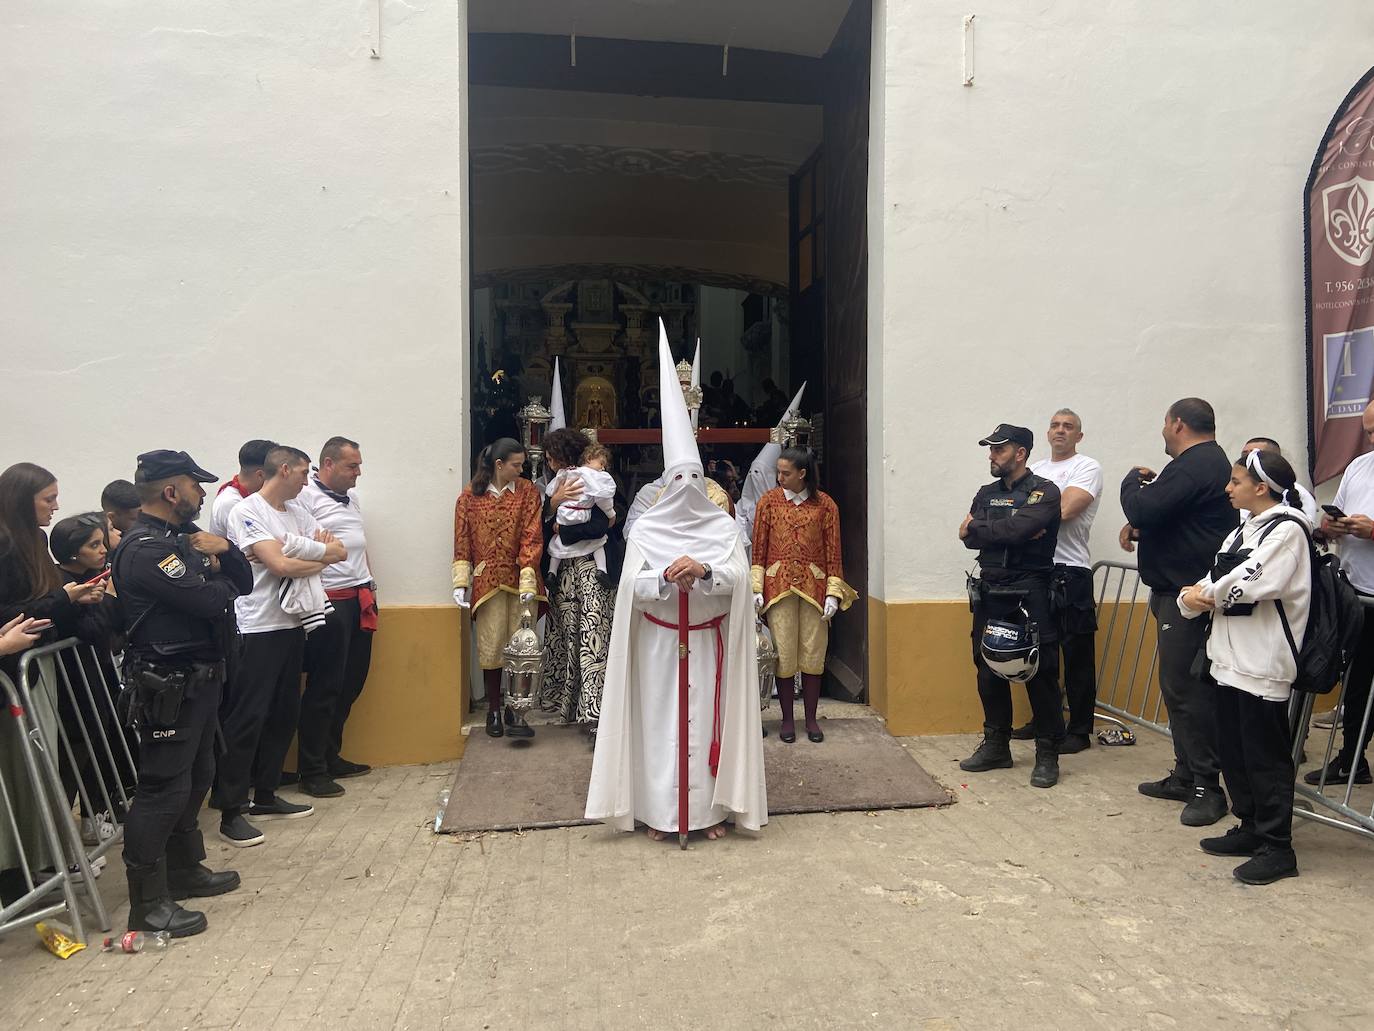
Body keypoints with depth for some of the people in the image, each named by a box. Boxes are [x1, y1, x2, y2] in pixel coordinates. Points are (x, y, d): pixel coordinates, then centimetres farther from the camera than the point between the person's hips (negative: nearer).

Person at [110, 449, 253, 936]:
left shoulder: (183, 536, 11)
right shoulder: (144, 549, -19)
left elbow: (243, 582, 10)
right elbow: (211, 600, -26)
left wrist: (223, 550, -9)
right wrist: (215, 580, -3)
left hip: (200, 680, 10)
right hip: (169, 687, -10)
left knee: (196, 777, 20)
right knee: (164, 787, -4)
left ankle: (185, 870, 35)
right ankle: (147, 904, 6)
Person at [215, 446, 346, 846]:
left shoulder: (296, 512, 14)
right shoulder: (247, 512, -10)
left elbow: (341, 551, 8)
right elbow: (280, 565, -19)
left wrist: (305, 549, -11)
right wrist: (321, 557, -3)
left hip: (292, 624, 8)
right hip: (257, 629, -8)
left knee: (284, 714, 14)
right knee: (247, 718, -4)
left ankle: (265, 795, 26)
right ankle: (230, 811, 4)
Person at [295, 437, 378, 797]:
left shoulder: (351, 497, 18)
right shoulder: (306, 496, -10)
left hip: (360, 601, 9)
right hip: (330, 603, -9)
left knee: (351, 683, 13)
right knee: (324, 687, -2)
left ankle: (331, 757, 25)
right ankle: (312, 771, 9)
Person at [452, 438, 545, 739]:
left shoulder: (528, 492, 1)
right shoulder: (470, 496, 1)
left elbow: (531, 537, -6)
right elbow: (462, 541, 2)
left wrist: (528, 581, -15)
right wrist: (461, 583, -6)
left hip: (520, 581, 0)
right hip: (488, 581, 0)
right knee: (491, 648, 5)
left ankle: (514, 711, 8)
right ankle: (493, 710, 19)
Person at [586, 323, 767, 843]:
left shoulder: (723, 525, 3)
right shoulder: (645, 528, 2)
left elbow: (737, 576, -8)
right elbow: (633, 583, -7)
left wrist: (704, 571, -27)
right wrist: (668, 576, -25)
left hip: (708, 639, 1)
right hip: (659, 639, 0)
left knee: (707, 718, 3)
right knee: (660, 719, 1)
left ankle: (710, 807, 12)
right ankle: (659, 810, 11)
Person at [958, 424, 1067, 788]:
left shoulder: (1044, 492, -4)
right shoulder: (986, 494, 13)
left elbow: (1017, 529, -21)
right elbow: (968, 537, -2)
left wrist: (977, 527, -7)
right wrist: (1009, 533, -14)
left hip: (1031, 594, -6)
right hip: (990, 593, 6)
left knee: (1040, 674, -3)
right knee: (989, 671, 9)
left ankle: (1047, 755, 8)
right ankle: (996, 745, 22)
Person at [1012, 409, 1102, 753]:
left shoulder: (1087, 467, -2)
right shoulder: (1035, 469, 18)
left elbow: (1064, 509, -18)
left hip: (1070, 573, -6)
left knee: (1077, 656, 1)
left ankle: (1080, 730, 11)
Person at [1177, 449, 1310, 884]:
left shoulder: (1287, 529, -11)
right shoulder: (1244, 529, 17)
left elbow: (1254, 583, -22)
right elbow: (1216, 581, 14)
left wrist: (1208, 593, -6)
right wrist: (1192, 597, -8)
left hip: (1264, 664, -9)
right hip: (1231, 657, 9)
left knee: (1266, 755, -2)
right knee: (1232, 750, 15)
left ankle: (1277, 848, 8)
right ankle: (1250, 828, 28)